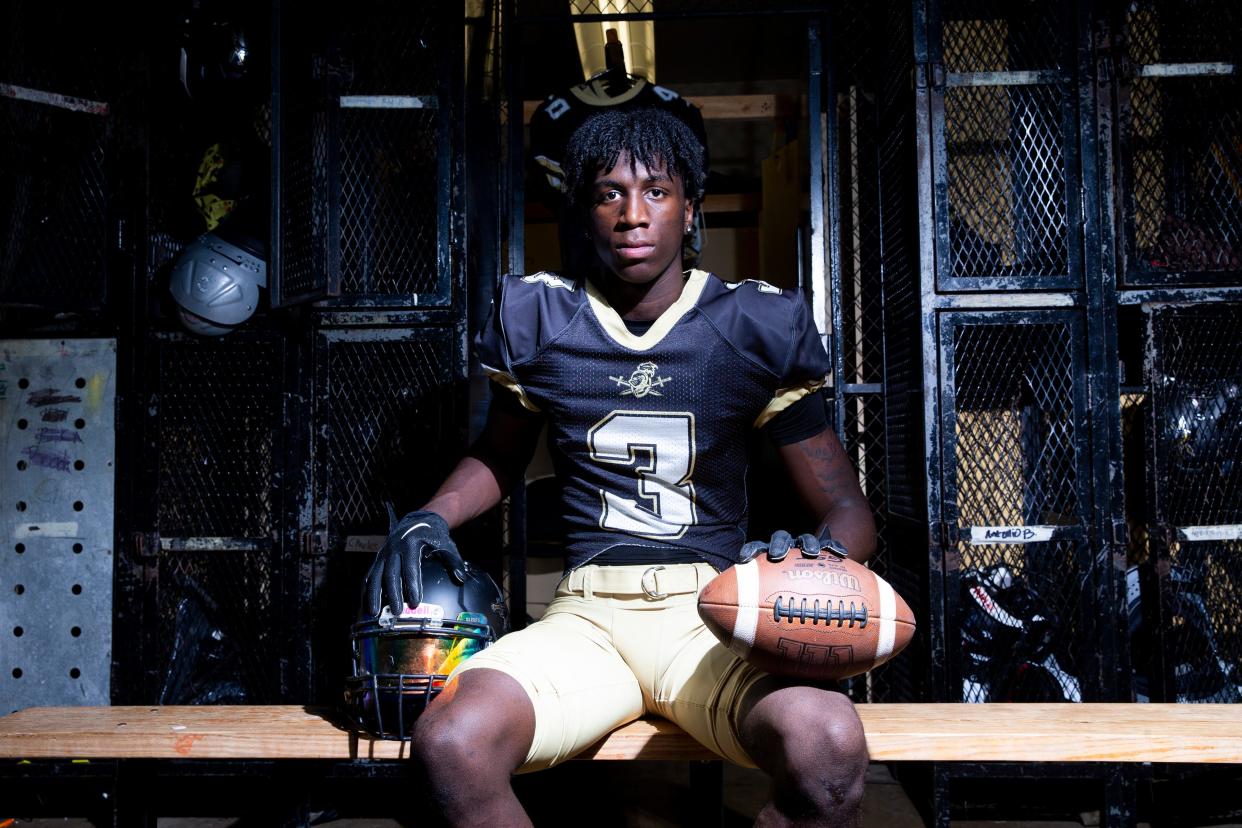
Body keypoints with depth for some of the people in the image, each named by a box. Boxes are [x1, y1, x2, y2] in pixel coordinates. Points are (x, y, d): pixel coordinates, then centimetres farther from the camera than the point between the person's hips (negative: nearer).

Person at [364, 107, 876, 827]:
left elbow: (848, 509, 8)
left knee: (830, 747, -36)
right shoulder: (539, 320, 10)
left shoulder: (756, 327, 5)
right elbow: (498, 457, 28)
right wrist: (430, 518, 7)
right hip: (586, 613, 2)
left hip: (713, 609, -1)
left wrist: (820, 555, -17)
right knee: (450, 742, -31)